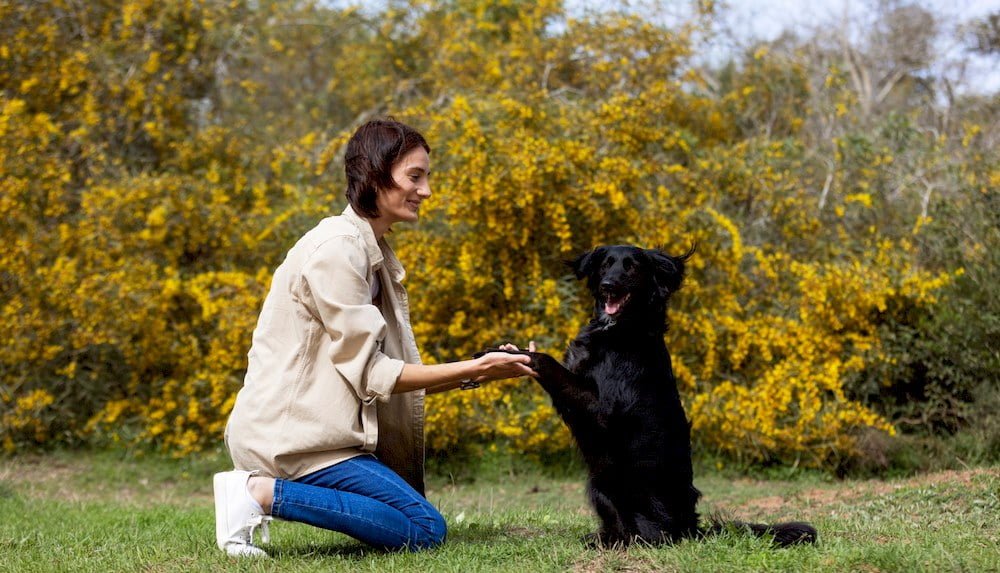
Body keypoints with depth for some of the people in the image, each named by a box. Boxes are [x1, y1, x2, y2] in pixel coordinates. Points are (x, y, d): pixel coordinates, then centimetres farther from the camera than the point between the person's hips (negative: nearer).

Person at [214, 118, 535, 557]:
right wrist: (470, 370, -13)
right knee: (424, 529, -13)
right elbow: (369, 372, -16)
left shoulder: (374, 253, 14)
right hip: (291, 433, -10)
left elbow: (392, 372, 11)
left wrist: (476, 373, 1)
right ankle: (263, 492, -12)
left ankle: (263, 489, 7)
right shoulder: (337, 248, -15)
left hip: (311, 421, 10)